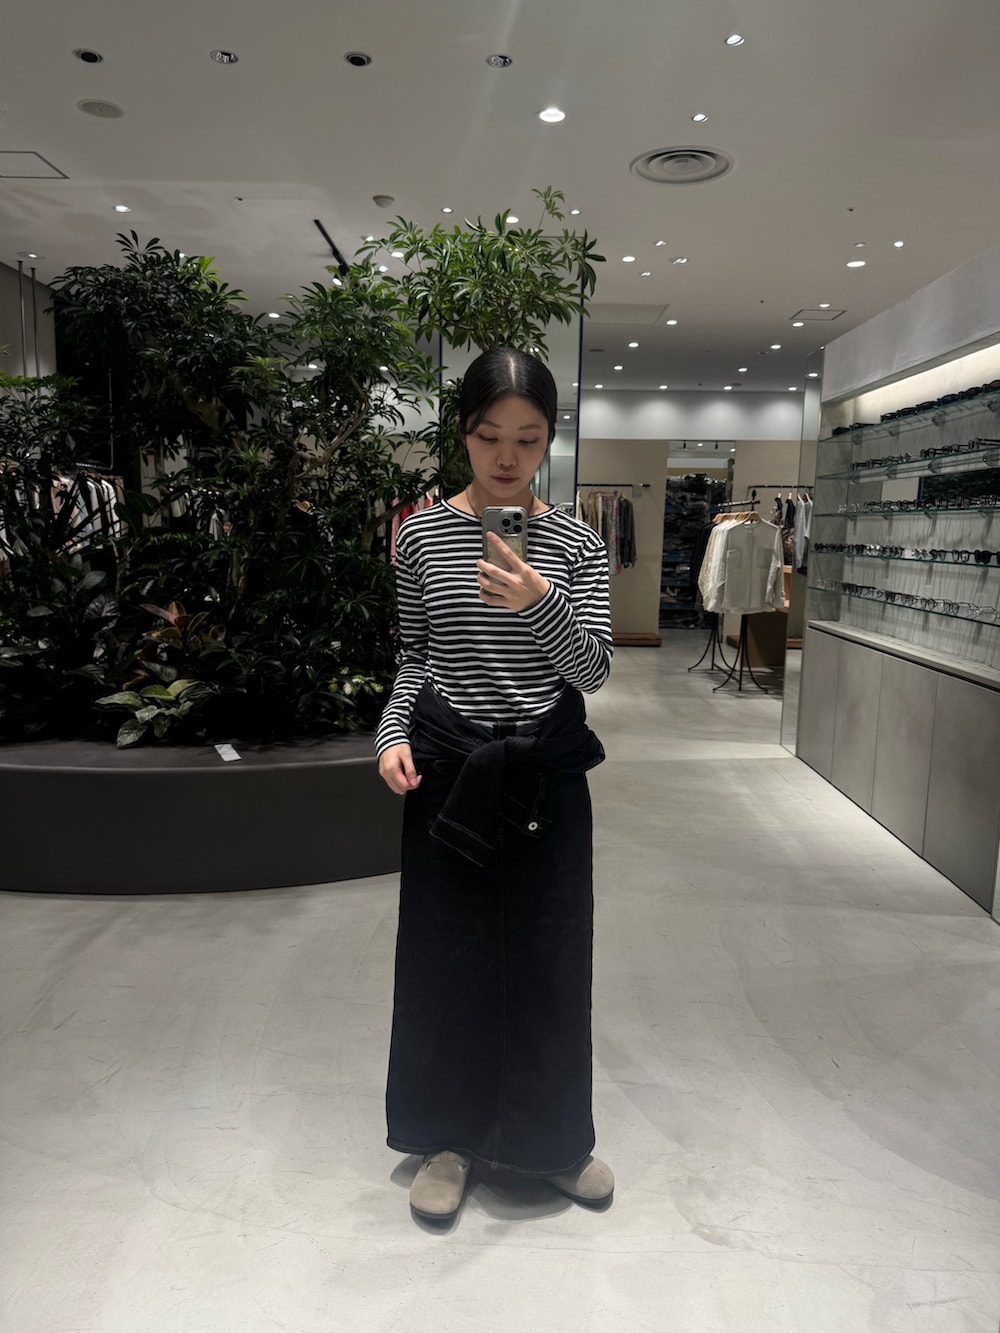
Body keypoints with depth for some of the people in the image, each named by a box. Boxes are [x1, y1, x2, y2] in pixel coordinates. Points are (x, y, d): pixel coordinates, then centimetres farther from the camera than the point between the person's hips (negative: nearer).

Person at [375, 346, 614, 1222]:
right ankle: (449, 1136, 32)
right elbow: (416, 655, 8)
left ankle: (551, 1139, 33)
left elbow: (592, 671, -10)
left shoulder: (577, 545, -2)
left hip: (545, 769, 0)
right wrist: (394, 731, -8)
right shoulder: (422, 536, 0)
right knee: (445, 952, 9)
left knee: (548, 952, 9)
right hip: (447, 766, 1)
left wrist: (543, 605, -27)